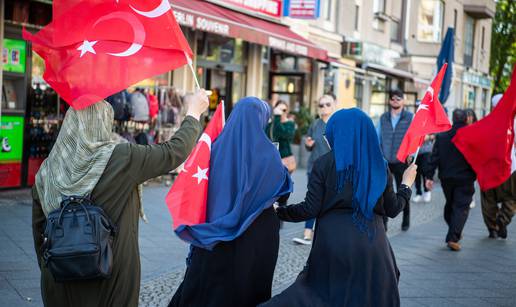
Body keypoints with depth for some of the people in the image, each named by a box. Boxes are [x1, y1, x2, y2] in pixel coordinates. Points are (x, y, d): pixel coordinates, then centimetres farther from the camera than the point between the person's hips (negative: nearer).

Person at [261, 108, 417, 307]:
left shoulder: (324, 164, -6)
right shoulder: (379, 166, 3)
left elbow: (310, 209, -9)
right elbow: (392, 209, 8)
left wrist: (278, 211, 5)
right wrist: (406, 185, 25)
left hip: (334, 242, -2)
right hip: (371, 245, 2)